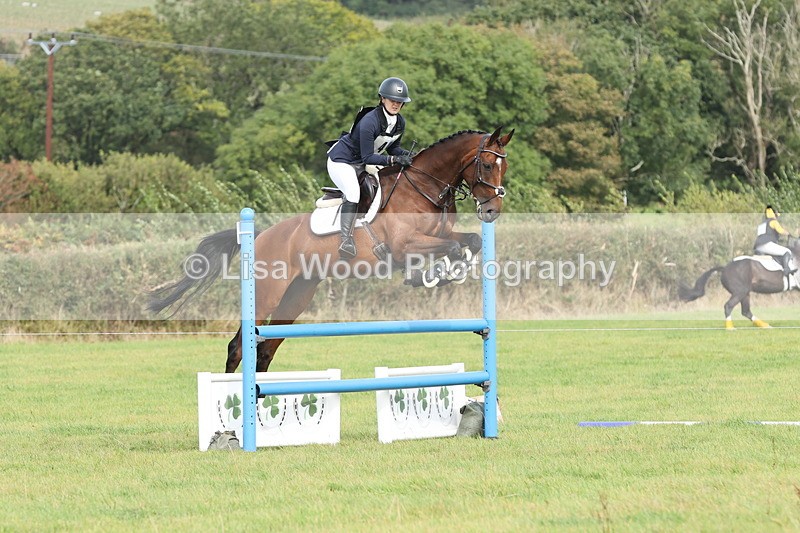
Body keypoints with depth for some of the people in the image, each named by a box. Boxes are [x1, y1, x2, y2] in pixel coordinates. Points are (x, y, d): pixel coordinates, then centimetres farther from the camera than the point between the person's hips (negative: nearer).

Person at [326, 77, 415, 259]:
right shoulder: (370, 122, -31)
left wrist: (404, 154, -13)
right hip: (341, 160, -10)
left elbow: (392, 147, 9)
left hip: (363, 164, 10)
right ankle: (346, 241, -33)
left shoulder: (400, 122, -5)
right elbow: (367, 157, -28)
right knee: (353, 194, -29)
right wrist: (394, 159, -36)